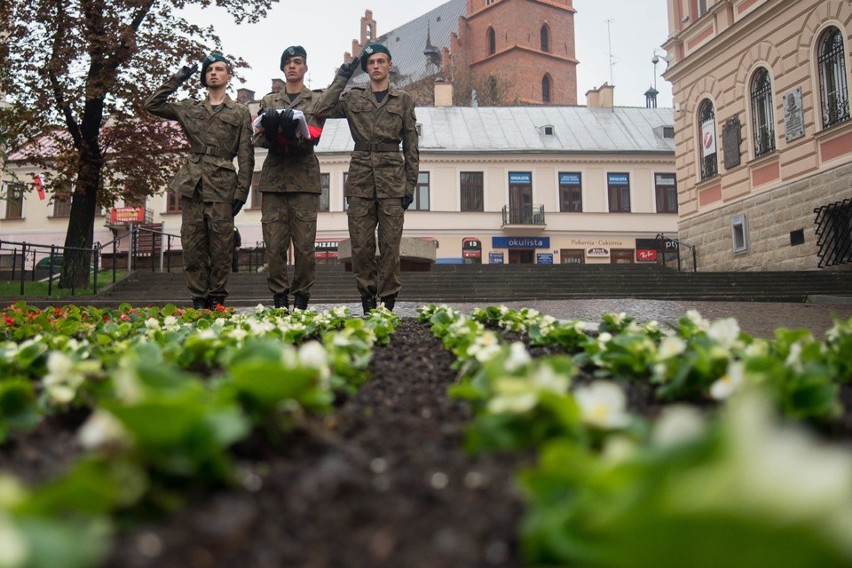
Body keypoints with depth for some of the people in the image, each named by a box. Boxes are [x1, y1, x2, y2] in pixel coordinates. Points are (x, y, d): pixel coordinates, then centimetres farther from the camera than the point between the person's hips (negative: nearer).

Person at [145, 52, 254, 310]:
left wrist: (241, 191, -4)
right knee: (193, 244, 0)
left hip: (222, 184, -2)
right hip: (191, 182, 3)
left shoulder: (241, 112, 11)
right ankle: (198, 298, 6)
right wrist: (177, 80, 12)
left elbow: (246, 156, 5)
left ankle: (217, 299, 3)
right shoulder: (189, 108, 19)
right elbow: (152, 105, 14)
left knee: (220, 245, -4)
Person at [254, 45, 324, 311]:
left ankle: (301, 299, 4)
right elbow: (258, 138, 8)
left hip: (305, 178, -1)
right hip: (273, 177, 2)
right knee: (274, 243, -3)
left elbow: (313, 136, -3)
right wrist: (272, 134, -14)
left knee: (304, 244, -5)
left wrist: (294, 136, -23)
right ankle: (279, 299, 3)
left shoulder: (316, 101, 13)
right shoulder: (268, 101, 19)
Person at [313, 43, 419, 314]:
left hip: (392, 179, -1)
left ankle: (387, 301, 5)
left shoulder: (403, 99, 10)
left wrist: (410, 185, 1)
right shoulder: (353, 98, 12)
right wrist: (342, 77, -1)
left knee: (390, 243, -3)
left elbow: (411, 146, 8)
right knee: (361, 245, 0)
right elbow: (321, 110, -5)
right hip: (360, 177, 1)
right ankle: (367, 300, 10)